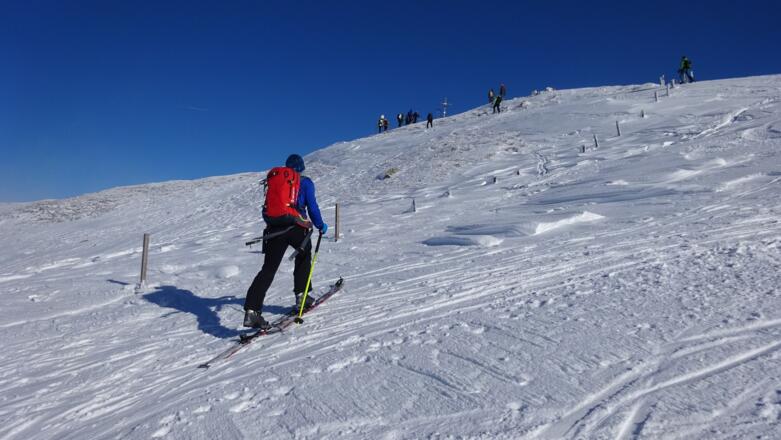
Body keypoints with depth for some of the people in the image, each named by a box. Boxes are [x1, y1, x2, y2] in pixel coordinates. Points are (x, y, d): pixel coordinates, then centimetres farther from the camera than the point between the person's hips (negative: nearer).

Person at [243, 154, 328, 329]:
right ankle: (301, 295, 22)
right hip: (296, 227, -2)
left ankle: (251, 310, -14)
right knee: (304, 256, 26)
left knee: (268, 269, -1)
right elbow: (312, 206, 3)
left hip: (274, 228, 3)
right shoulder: (305, 182, 10)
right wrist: (320, 225, 18)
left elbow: (266, 210, 23)